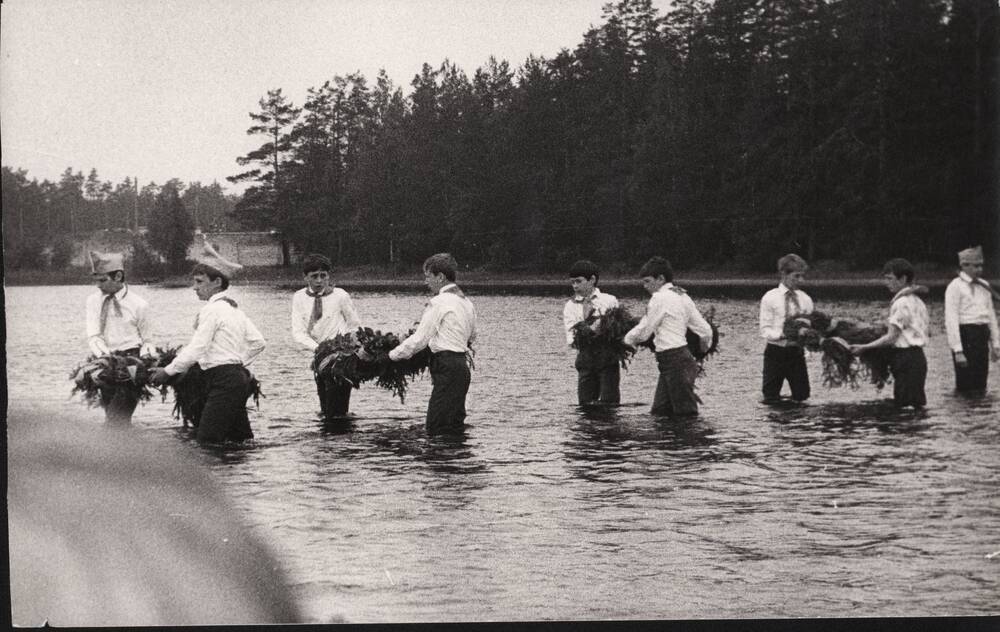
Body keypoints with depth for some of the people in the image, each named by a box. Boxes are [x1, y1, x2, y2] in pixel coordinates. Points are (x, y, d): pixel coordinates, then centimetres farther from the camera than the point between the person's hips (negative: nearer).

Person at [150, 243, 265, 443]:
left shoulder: (212, 310, -12)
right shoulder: (234, 308, 15)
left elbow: (196, 350, -17)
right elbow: (258, 342, 18)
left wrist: (167, 372, -9)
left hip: (223, 381, -10)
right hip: (239, 376, 10)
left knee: (207, 442, -12)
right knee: (240, 441, 11)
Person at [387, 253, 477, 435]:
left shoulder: (439, 303, -11)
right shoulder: (466, 302, 16)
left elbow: (419, 339, -10)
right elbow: (472, 336, 28)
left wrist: (392, 356, 1)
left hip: (447, 369, -10)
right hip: (462, 365, 10)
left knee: (436, 428, -12)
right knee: (455, 425, 9)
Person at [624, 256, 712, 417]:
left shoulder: (660, 298, -11)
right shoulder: (682, 296, 14)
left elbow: (643, 332, -6)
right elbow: (705, 331, 13)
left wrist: (628, 338, 14)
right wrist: (704, 349, 32)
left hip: (673, 362, -9)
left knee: (686, 414, -5)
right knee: (659, 412, 9)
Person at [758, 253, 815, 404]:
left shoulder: (805, 299, 4)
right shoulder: (770, 298, -6)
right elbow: (765, 330, -10)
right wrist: (783, 335, -27)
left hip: (797, 351, 3)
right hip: (775, 351, -3)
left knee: (802, 395, 0)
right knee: (771, 398, 0)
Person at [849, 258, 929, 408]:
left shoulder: (901, 303, -14)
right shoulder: (917, 301, 14)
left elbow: (891, 338, -16)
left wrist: (864, 348, -11)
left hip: (905, 358, -9)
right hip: (918, 355, 9)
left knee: (904, 406, -8)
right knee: (917, 405, 9)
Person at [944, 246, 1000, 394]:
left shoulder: (984, 286, 14)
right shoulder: (955, 287, -7)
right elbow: (951, 320, -12)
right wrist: (958, 351, -18)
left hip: (983, 336, 6)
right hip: (965, 335, -6)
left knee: (980, 384, 10)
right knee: (966, 386, -3)